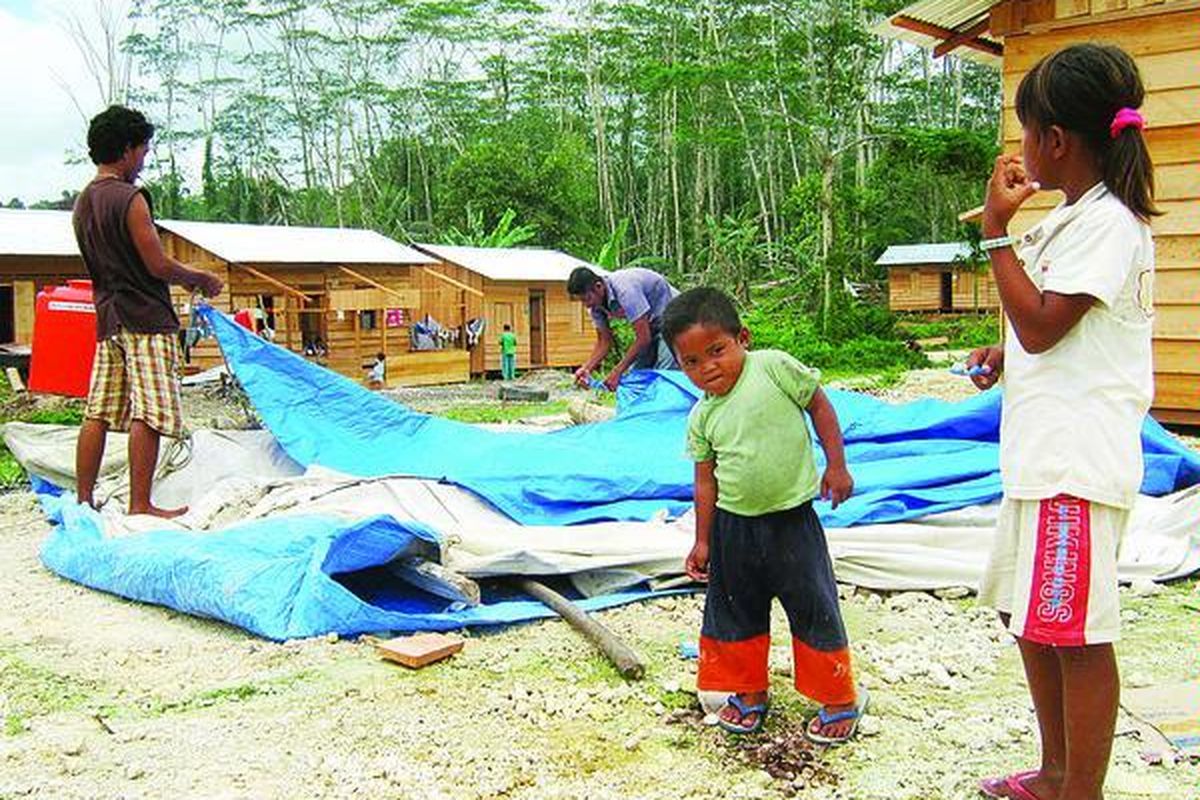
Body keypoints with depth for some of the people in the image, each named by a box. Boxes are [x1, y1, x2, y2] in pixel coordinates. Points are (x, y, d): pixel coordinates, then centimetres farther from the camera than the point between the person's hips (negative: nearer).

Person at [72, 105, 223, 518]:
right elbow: (158, 265, -14)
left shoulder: (83, 202, 15)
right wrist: (200, 278, 4)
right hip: (146, 317, -9)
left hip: (107, 317, 9)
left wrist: (181, 278, 22)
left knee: (98, 413, 9)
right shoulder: (130, 199, -12)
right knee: (148, 414, -7)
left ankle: (83, 500, 13)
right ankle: (140, 505, -6)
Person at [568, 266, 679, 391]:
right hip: (649, 324, 8)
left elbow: (644, 338, -33)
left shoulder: (624, 289, -34)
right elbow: (604, 341, 1)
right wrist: (586, 369, -16)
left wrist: (617, 372, -30)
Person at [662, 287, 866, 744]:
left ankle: (840, 701, 23)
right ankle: (749, 693, 34)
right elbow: (705, 480, 5)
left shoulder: (773, 367, -11)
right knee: (734, 611, 13)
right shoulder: (702, 418, 0)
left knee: (813, 607, 5)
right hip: (733, 525, 4)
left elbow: (818, 404, -2)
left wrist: (836, 465, -7)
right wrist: (703, 540, 6)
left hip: (791, 517, -4)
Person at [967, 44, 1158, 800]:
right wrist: (1004, 354, 10)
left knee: (1077, 633, -3)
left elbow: (1040, 326, -18)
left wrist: (999, 230, -14)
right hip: (1041, 454, 11)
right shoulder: (1075, 218, 17)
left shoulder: (1109, 222, -13)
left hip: (1079, 461, -11)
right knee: (1028, 617, 18)